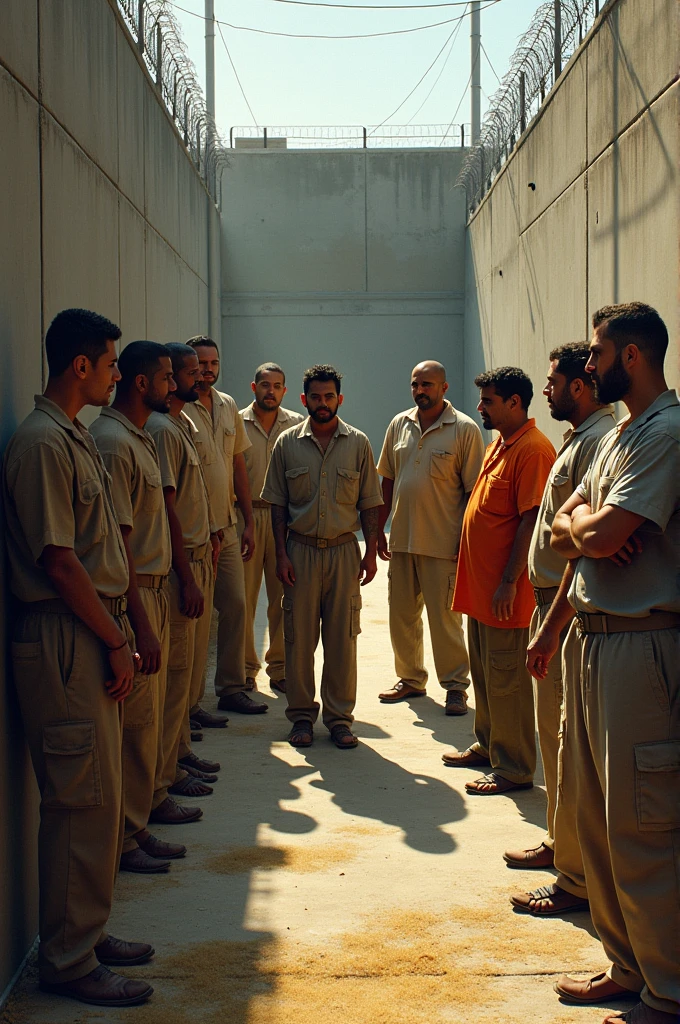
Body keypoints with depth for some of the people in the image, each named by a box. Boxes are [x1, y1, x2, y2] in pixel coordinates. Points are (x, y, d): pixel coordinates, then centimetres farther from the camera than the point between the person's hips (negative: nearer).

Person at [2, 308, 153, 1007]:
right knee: (81, 800, -4)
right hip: (63, 641, -10)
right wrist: (115, 640, -13)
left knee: (95, 796, 16)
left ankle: (87, 935, 27)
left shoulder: (75, 438, 16)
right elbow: (57, 561, -19)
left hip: (93, 635, 10)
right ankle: (68, 962, 7)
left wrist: (119, 630, 13)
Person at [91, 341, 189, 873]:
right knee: (133, 724, -3)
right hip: (131, 596, -10)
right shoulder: (112, 443, -17)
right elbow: (114, 542, -20)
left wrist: (157, 609, 18)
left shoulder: (142, 438, 15)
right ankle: (121, 841, 7)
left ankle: (138, 827, 24)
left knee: (149, 720, 15)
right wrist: (141, 624, -22)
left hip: (154, 590, 10)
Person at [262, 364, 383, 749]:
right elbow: (278, 504, 5)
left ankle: (340, 717, 13)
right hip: (300, 550, 0)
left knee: (342, 638, 3)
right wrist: (282, 553, -2)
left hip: (344, 550, 0)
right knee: (299, 637, 3)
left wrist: (371, 553, 0)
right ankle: (302, 715, 15)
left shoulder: (358, 444, 4)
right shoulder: (287, 443, 3)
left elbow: (369, 503, 6)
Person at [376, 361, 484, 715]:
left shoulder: (465, 429, -7)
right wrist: (378, 529, 10)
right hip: (401, 539, 5)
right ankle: (411, 679, 26)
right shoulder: (399, 425, 9)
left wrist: (466, 541, -12)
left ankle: (456, 686, 11)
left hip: (443, 543, -5)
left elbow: (473, 491, -8)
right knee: (402, 615, 12)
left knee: (445, 618, 0)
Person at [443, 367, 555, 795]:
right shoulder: (499, 444, 14)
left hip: (505, 590, -10)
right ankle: (488, 746, 32)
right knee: (484, 674, 19)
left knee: (506, 680, -2)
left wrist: (509, 582, -22)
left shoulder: (532, 450, -17)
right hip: (480, 584, 10)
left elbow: (532, 521, -21)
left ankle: (514, 768, 6)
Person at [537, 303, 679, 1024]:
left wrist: (581, 521, 0)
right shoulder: (618, 435, 17)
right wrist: (586, 527, -8)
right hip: (591, 638, 10)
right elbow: (564, 530, 14)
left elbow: (599, 536, -22)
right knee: (597, 821, 16)